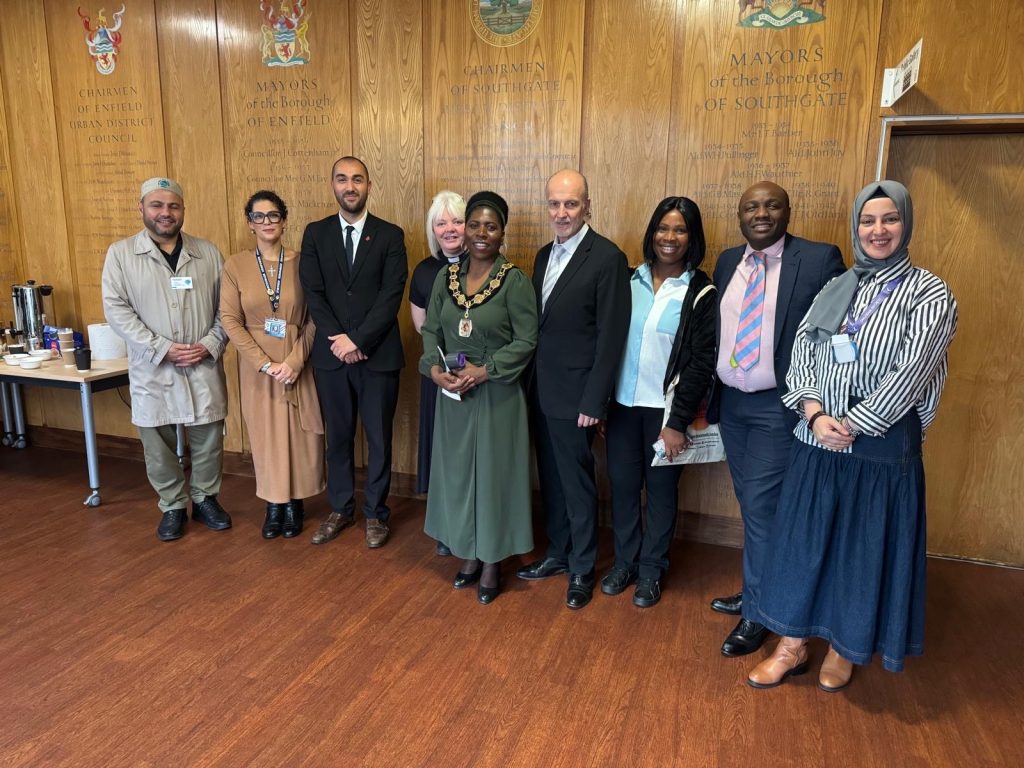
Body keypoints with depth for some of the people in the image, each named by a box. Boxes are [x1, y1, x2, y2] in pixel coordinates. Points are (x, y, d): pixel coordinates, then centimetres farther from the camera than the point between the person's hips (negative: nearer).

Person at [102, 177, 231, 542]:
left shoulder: (208, 252, 4)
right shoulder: (120, 253, 0)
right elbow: (116, 309, -6)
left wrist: (211, 344, -11)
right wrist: (163, 348, -14)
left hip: (204, 366, 1)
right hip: (152, 369, -1)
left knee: (208, 438, 9)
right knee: (158, 443, 7)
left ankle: (205, 499, 28)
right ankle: (173, 507, 25)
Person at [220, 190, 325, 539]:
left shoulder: (301, 263, -2)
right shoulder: (235, 265, -2)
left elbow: (314, 319, -4)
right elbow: (230, 320, -5)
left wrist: (294, 361, -14)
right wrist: (265, 363, -12)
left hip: (296, 366, 0)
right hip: (257, 367, 0)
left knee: (297, 436, 7)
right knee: (265, 436, 9)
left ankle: (294, 503, 24)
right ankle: (274, 505, 25)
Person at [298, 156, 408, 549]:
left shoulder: (390, 235, 0)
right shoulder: (316, 233, 6)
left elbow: (391, 296, -9)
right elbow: (313, 292, -1)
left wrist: (358, 339, -16)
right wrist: (338, 339, -13)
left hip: (378, 353, -2)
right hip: (330, 353, 2)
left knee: (379, 437, 7)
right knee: (338, 435, 13)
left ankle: (375, 512, 23)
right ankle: (340, 508, 29)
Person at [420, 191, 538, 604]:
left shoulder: (515, 280, -9)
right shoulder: (446, 275, 5)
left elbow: (526, 341, -12)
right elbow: (430, 330, 7)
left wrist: (484, 370, -20)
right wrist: (434, 367, -11)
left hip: (496, 394, -4)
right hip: (452, 393, 5)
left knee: (494, 472, 6)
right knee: (457, 472, 13)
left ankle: (492, 563, 24)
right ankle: (469, 555, 32)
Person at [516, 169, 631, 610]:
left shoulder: (607, 257, -13)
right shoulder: (545, 255, 11)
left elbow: (611, 336, -15)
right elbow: (538, 324, 12)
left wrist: (594, 401, -17)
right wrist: (530, 382, 9)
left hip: (573, 394, -7)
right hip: (539, 390, 7)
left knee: (576, 483, 6)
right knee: (550, 479, 17)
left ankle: (582, 569, 24)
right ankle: (557, 554, 35)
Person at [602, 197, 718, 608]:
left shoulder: (701, 293, -7)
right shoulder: (630, 280, 3)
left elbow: (702, 362, -9)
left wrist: (678, 422, -12)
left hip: (665, 408, -3)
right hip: (623, 403, 3)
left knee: (661, 489, 10)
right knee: (622, 483, 10)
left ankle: (651, 569, 29)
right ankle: (625, 561, 31)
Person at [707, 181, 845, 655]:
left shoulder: (820, 259, -9)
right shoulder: (727, 262, 8)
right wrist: (709, 396, 11)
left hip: (778, 408, -5)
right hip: (730, 403, 6)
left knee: (761, 508, -1)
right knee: (752, 507, 18)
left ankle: (756, 615, 17)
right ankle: (756, 591, 36)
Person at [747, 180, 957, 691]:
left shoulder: (930, 295, -5)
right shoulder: (835, 289, 8)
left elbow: (911, 374, -14)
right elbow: (802, 352, 2)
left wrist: (851, 426, -16)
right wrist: (815, 414, -13)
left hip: (882, 447, -4)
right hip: (816, 442, 4)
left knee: (864, 549, 9)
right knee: (801, 541, 10)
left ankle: (845, 649, 31)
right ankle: (792, 646, 26)